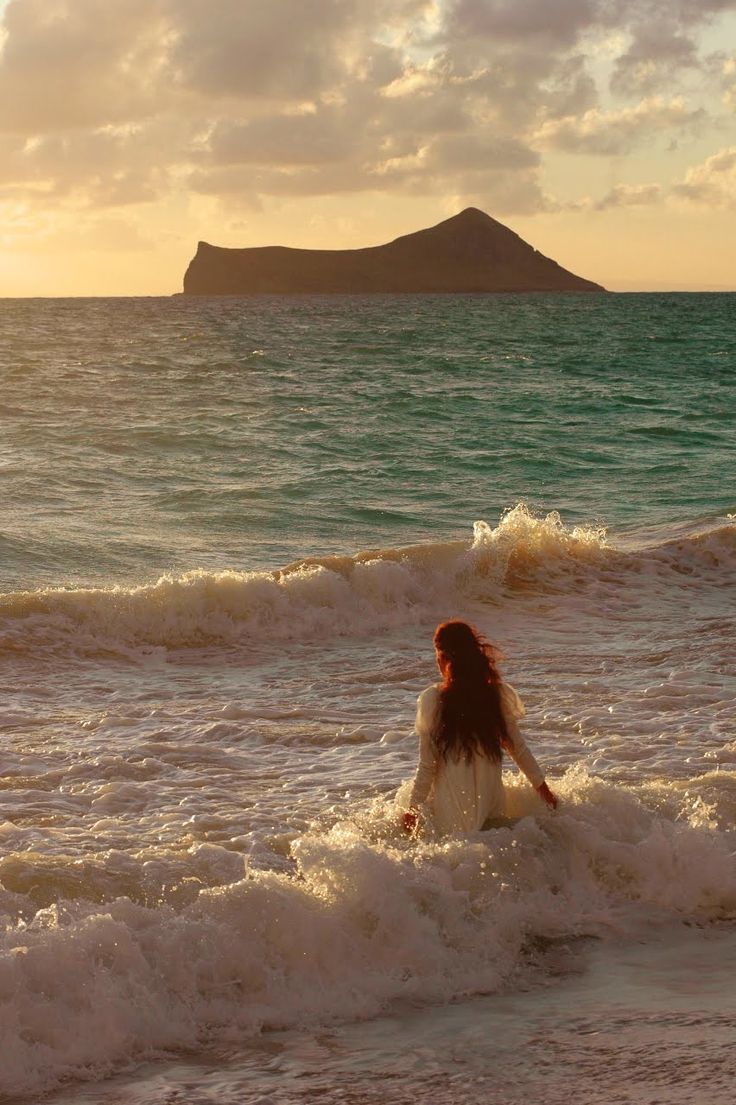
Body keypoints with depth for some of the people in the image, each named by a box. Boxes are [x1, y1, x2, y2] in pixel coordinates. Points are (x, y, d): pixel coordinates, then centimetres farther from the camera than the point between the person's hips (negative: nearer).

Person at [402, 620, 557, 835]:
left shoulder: (432, 700, -10)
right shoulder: (497, 695, -1)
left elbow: (427, 765, -6)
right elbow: (517, 747, 8)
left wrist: (413, 808, 5)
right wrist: (541, 786, 20)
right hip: (491, 808, 4)